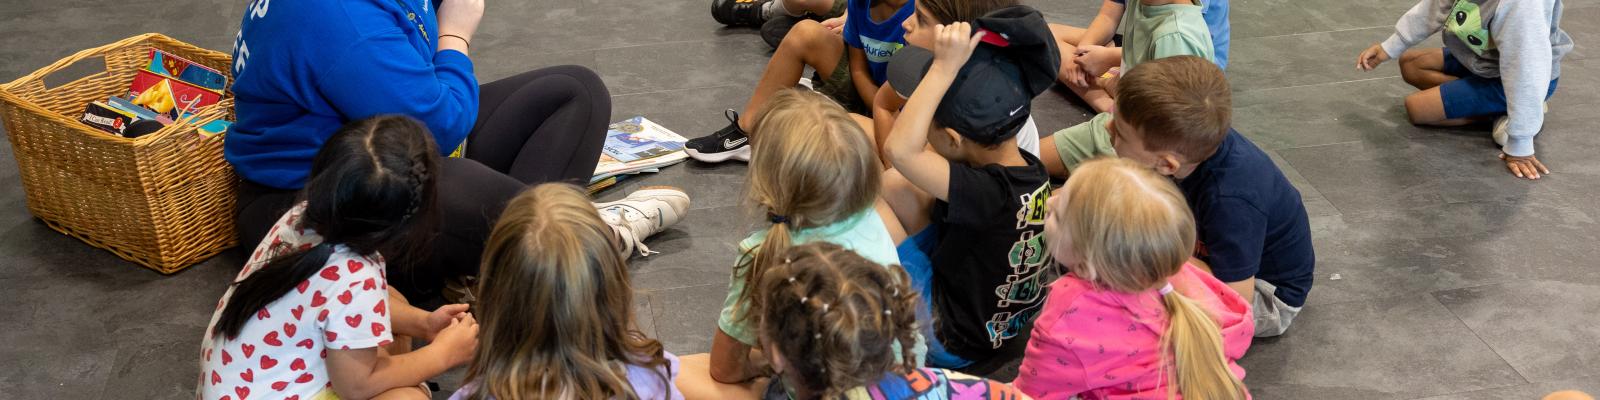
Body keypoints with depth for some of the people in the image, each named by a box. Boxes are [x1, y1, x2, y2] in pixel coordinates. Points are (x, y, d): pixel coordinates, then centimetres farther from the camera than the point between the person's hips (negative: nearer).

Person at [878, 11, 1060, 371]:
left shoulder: (991, 193, -36)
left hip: (951, 344, -9)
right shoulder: (1029, 168, -10)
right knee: (893, 183, 1)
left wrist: (944, 68, -43)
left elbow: (901, 149, -46)